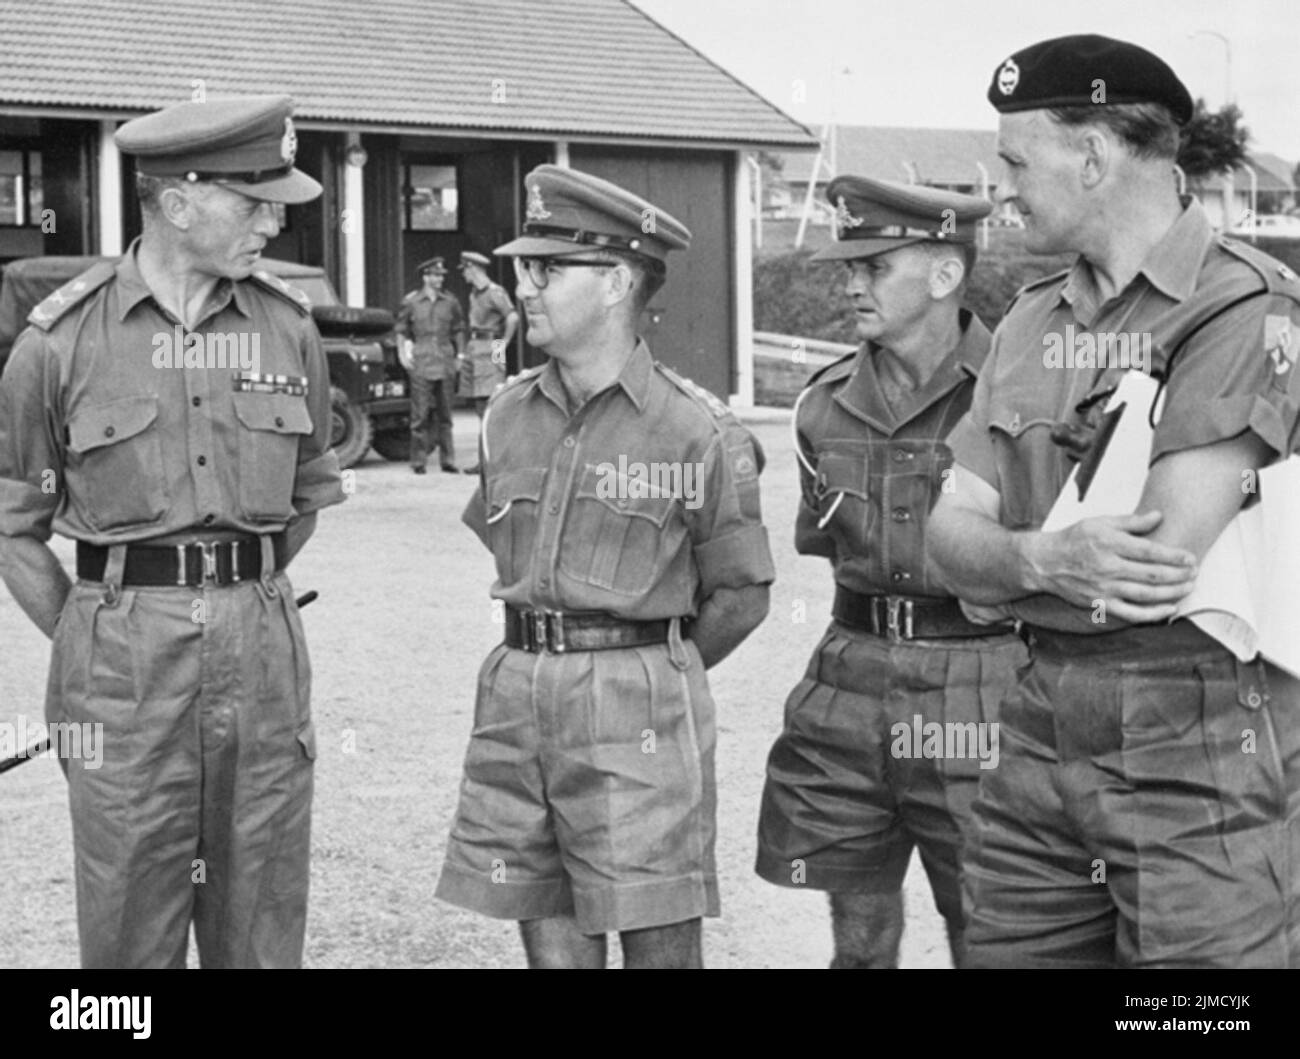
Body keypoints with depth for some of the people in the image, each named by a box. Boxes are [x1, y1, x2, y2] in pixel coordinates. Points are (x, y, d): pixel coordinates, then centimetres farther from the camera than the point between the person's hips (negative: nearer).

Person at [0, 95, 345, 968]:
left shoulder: (288, 325, 5)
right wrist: (86, 635, 3)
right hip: (122, 665, -2)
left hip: (264, 650, 3)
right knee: (129, 936, 4)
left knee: (262, 935, 10)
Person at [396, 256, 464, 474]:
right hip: (421, 364, -2)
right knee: (420, 414, -4)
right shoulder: (410, 302, 3)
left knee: (444, 414, 6)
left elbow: (458, 330, 17)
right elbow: (401, 331, 9)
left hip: (445, 363, 2)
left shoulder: (450, 302, 9)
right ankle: (418, 461, 2)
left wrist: (460, 354, 11)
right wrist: (403, 353, -1)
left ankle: (448, 460, 10)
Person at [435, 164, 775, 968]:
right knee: (551, 943, 10)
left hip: (638, 713, -5)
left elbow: (740, 594, 1)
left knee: (659, 945, 0)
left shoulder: (698, 431, -7)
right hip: (515, 699, 5)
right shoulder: (508, 416, 8)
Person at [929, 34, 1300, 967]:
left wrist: (1005, 576, -2)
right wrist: (1046, 561, -15)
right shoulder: (1029, 324, 14)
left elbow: (1168, 560, -19)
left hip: (1203, 747, -7)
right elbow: (952, 533, 7)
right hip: (1040, 738, 7)